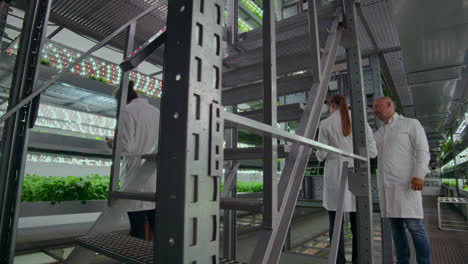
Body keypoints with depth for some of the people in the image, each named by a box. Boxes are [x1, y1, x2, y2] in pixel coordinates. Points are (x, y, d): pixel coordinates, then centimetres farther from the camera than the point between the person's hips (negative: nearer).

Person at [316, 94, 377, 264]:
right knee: (357, 224, 10)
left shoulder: (326, 124, -3)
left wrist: (321, 154, 18)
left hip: (335, 175, -3)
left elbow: (321, 155, -4)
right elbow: (372, 151, 5)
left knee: (336, 224, 4)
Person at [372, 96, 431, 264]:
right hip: (386, 185, 6)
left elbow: (423, 151, -6)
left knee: (414, 225, -7)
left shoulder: (411, 124, 3)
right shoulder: (378, 134, 20)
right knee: (396, 226, 6)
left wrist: (419, 175, -19)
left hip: (406, 183, -5)